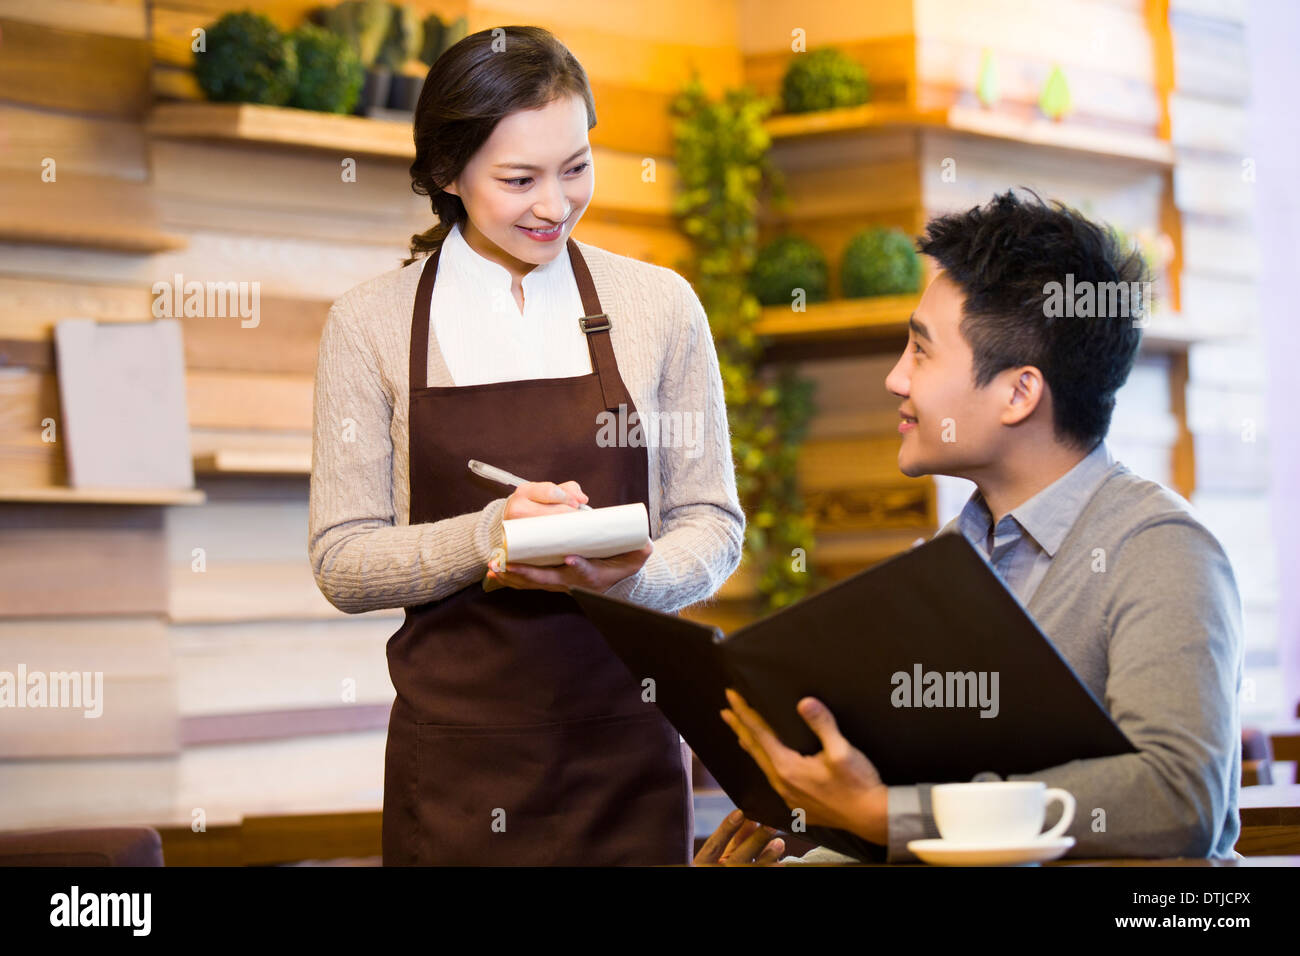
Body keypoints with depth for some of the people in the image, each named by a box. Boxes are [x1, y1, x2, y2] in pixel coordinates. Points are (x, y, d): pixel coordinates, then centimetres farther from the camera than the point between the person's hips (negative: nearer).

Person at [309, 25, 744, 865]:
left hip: (626, 750, 1)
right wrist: (488, 536, -17)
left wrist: (632, 575, -16)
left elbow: (714, 525, 6)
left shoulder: (660, 305, 4)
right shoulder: (372, 323, 1)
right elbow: (342, 562, -1)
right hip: (455, 758, -1)